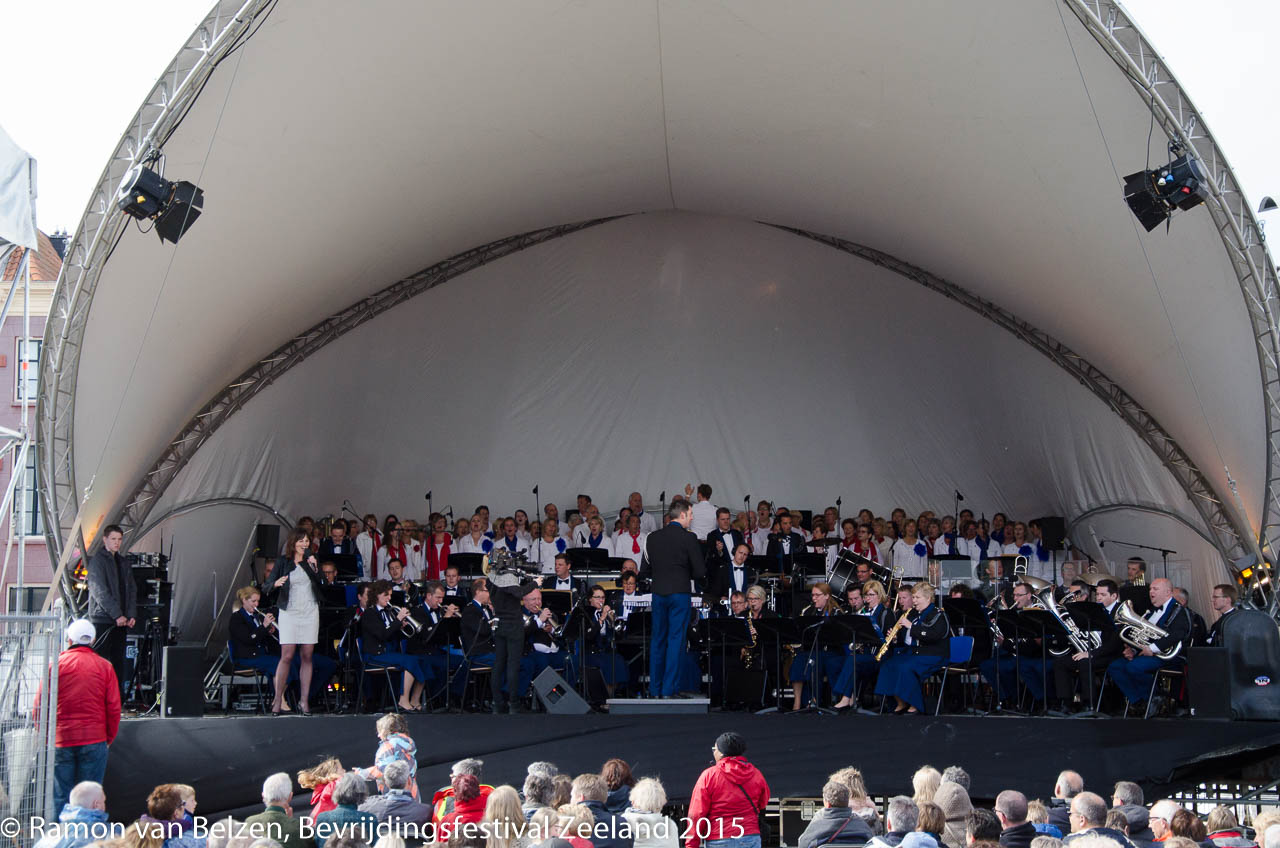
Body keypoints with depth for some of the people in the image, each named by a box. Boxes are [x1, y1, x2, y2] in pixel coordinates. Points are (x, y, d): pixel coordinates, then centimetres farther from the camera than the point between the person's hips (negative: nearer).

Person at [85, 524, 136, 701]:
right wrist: (117, 615, -17)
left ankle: (119, 698, 11)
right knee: (101, 660, -6)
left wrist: (132, 615, 1)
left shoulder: (123, 563, 17)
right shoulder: (97, 560, -5)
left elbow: (132, 590, 15)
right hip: (103, 619, -7)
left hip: (121, 620, 7)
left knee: (118, 660, 8)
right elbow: (100, 591, -13)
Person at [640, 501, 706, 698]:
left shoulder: (652, 538, 5)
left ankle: (655, 689, 14)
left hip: (658, 593, 4)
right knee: (676, 640, 0)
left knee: (657, 640, 11)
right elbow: (700, 572, -8)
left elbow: (644, 571, 8)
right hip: (679, 592, -4)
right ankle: (670, 689, -1)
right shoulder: (689, 538, -8)